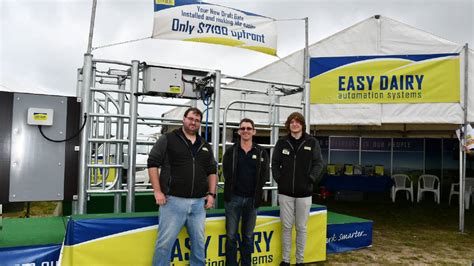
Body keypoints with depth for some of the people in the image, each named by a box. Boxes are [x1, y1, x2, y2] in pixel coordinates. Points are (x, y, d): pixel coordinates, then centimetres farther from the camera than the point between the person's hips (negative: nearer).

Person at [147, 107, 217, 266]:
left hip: (199, 203, 5)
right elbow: (153, 163, -2)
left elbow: (212, 171, 20)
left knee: (199, 242, 13)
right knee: (165, 242, -1)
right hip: (173, 200, -4)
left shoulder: (205, 146, 15)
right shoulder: (168, 139, 0)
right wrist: (157, 191, -9)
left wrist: (211, 194, 9)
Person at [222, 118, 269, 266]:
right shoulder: (231, 151, 3)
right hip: (233, 198, -1)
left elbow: (265, 175, 2)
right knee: (231, 236, 4)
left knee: (248, 236, 13)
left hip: (252, 199, 1)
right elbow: (227, 174, -2)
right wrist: (234, 188, -6)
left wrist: (256, 190, -3)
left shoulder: (261, 153, 5)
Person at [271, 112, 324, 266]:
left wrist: (311, 178, -10)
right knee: (286, 227, 8)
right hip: (285, 192, 1)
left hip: (304, 192, -1)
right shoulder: (282, 143, 5)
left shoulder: (312, 142, 0)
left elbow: (318, 163, -1)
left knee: (301, 228, 8)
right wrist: (278, 178, -2)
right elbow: (275, 163, 8)